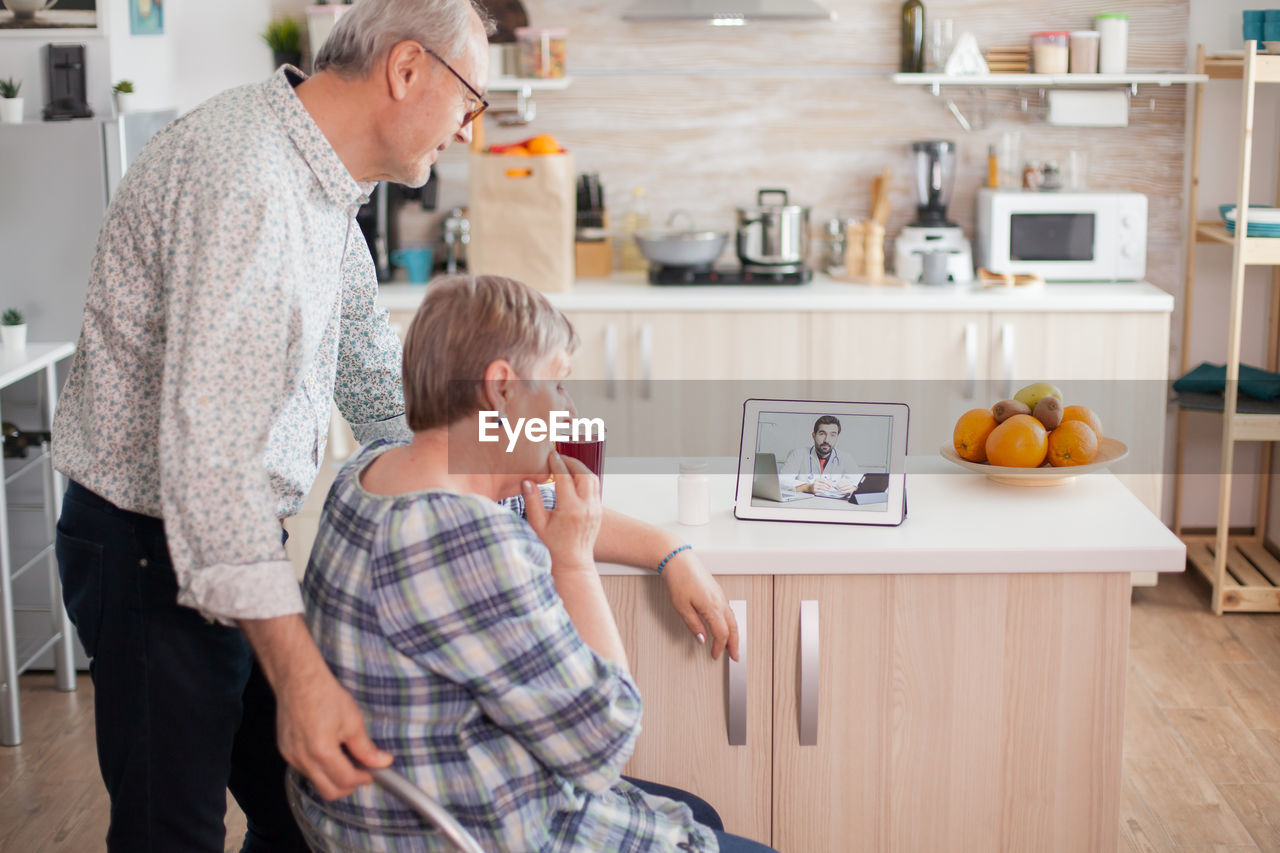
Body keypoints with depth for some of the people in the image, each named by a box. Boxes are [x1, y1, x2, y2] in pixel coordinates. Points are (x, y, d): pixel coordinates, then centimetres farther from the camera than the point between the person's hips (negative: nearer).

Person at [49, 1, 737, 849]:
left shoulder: (322, 188, 9)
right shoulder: (245, 175, -25)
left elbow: (383, 392, 18)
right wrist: (299, 676, -34)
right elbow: (207, 444, -32)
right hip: (157, 548, -9)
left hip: (236, 537, 9)